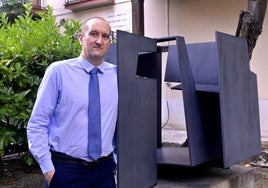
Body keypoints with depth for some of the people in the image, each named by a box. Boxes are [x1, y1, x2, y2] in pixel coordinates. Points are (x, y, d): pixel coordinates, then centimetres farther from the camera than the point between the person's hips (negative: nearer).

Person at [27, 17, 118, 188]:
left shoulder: (117, 75, 3)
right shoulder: (58, 71, -9)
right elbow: (37, 123, -8)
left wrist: (119, 159, 8)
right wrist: (47, 168, -10)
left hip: (105, 169, 4)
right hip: (66, 169, -3)